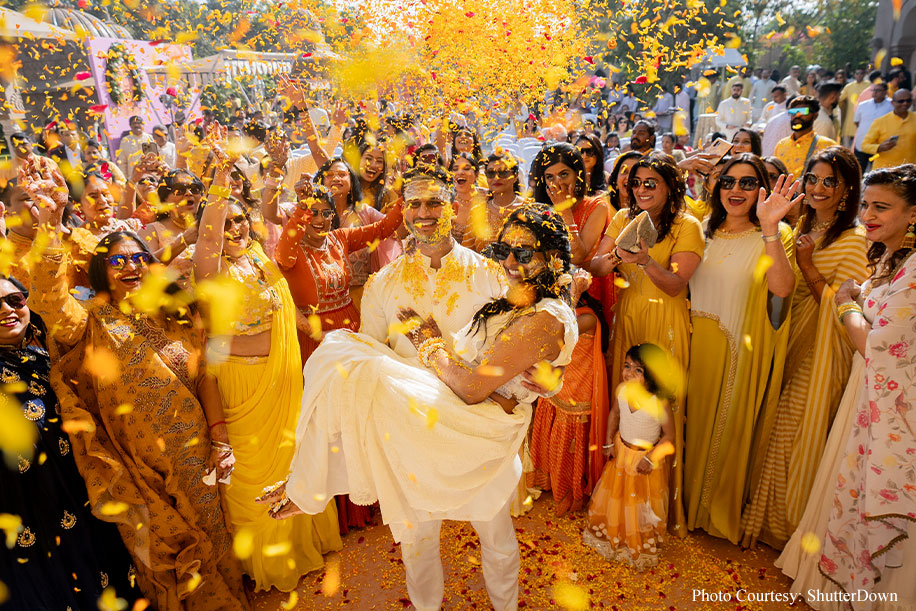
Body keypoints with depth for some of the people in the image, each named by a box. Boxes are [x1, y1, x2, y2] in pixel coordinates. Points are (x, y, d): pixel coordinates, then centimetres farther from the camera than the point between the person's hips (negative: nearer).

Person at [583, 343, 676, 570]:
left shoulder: (660, 403, -31)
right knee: (616, 493, 23)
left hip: (646, 457, -4)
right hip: (621, 450, 4)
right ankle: (613, 533, 51)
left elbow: (668, 436, -19)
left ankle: (640, 544, 44)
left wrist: (650, 458, -20)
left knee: (642, 503, 16)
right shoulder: (622, 390, -17)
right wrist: (609, 442, 1)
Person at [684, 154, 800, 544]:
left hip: (738, 350, -4)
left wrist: (769, 227, -33)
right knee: (694, 422, 15)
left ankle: (721, 515, 31)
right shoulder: (704, 232, 8)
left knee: (728, 428, 9)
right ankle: (690, 502, 37)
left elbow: (782, 288, -26)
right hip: (696, 343, 4)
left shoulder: (774, 235, -6)